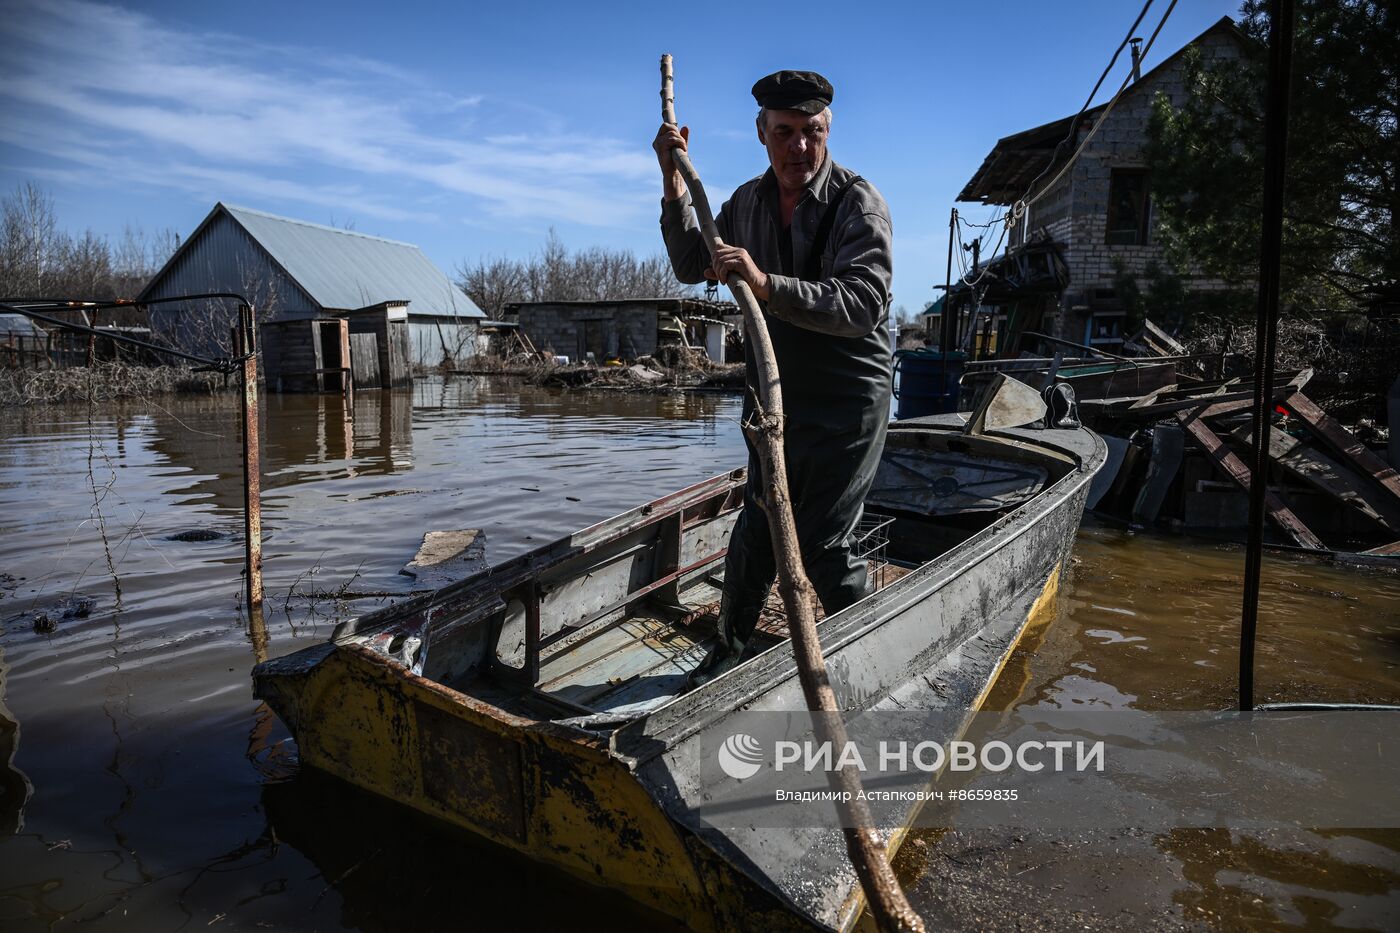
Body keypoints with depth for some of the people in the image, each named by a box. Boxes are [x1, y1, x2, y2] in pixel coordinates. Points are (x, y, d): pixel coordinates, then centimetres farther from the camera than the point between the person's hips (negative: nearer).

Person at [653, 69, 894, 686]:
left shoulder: (858, 202, -14)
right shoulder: (748, 201, 6)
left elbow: (862, 305, -26)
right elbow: (691, 266, 15)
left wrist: (765, 284, -37)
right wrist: (674, 181, 3)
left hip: (848, 397, -5)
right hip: (774, 388, 5)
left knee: (821, 541, -4)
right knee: (757, 525, 9)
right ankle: (731, 647, 27)